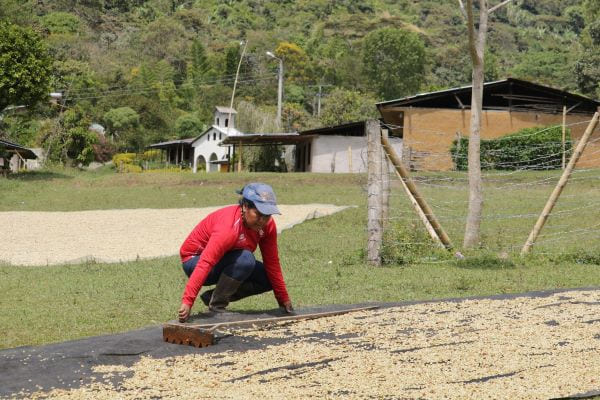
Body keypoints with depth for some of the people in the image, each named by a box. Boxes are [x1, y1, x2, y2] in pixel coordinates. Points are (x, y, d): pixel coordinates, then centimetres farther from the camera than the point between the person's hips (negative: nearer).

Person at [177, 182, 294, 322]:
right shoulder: (230, 227, -35)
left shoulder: (267, 224, -13)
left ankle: (213, 296, -1)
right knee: (245, 259, -32)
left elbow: (272, 264, -4)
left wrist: (284, 301, -1)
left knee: (269, 279, -9)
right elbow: (204, 264, -43)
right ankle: (216, 305, -18)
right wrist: (187, 302, -51)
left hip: (226, 262, 8)